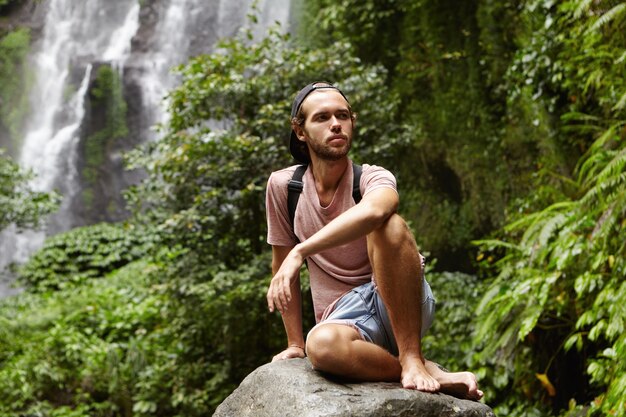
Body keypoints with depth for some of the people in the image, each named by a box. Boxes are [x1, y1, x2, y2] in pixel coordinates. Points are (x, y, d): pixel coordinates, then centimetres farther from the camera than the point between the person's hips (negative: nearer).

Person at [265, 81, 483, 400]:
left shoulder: (372, 179, -9)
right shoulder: (282, 185, 1)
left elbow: (372, 211, -36)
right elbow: (282, 264, 9)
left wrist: (300, 252, -40)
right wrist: (295, 344, 8)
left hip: (397, 307, -1)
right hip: (344, 318, 1)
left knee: (388, 225, -32)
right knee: (322, 344, -39)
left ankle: (412, 359, -27)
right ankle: (432, 375, -20)